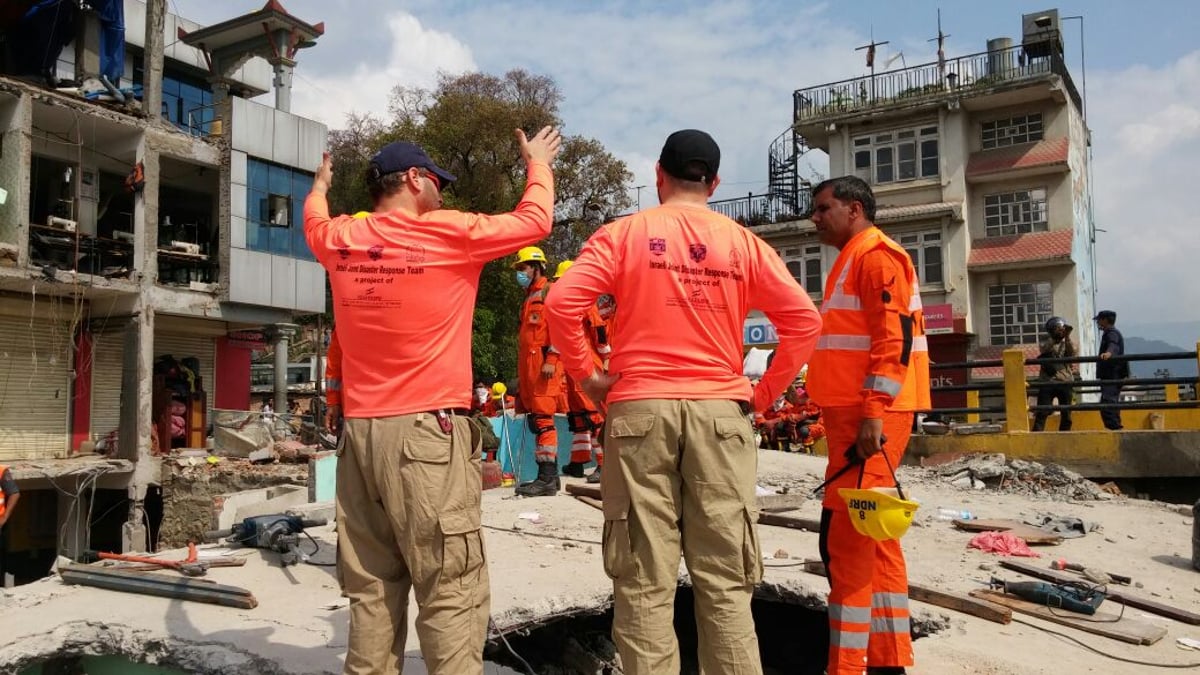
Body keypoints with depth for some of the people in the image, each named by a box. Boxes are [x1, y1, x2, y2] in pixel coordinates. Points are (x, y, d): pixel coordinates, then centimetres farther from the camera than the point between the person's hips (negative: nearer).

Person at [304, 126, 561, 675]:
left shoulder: (341, 241, 9)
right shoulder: (451, 233, -6)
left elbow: (313, 223, 33)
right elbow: (535, 221, 7)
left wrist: (320, 184, 54)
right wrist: (538, 164, 25)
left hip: (359, 432, 6)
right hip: (428, 431, -6)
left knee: (372, 589, 11)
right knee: (452, 591, -4)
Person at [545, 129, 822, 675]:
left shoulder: (625, 233, 3)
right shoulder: (742, 242, 8)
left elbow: (561, 302, -8)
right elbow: (804, 319, 3)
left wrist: (588, 375, 1)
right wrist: (765, 393, 8)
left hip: (640, 409, -1)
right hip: (721, 412, 2)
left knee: (645, 580, 4)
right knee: (724, 581, 7)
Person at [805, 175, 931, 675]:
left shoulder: (875, 255, -8)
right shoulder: (852, 261, 22)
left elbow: (896, 338, -18)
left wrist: (873, 413, -24)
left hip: (869, 417, -10)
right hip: (854, 415, 10)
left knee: (844, 540, -10)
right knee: (873, 540, 12)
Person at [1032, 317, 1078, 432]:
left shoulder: (1067, 343, 12)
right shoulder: (1047, 342, 9)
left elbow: (1073, 353, -8)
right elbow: (1044, 349, -14)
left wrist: (1067, 337, -15)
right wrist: (1054, 336, -21)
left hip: (1065, 382, 2)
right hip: (1047, 382, -2)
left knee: (1066, 413, 6)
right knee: (1042, 412, -9)